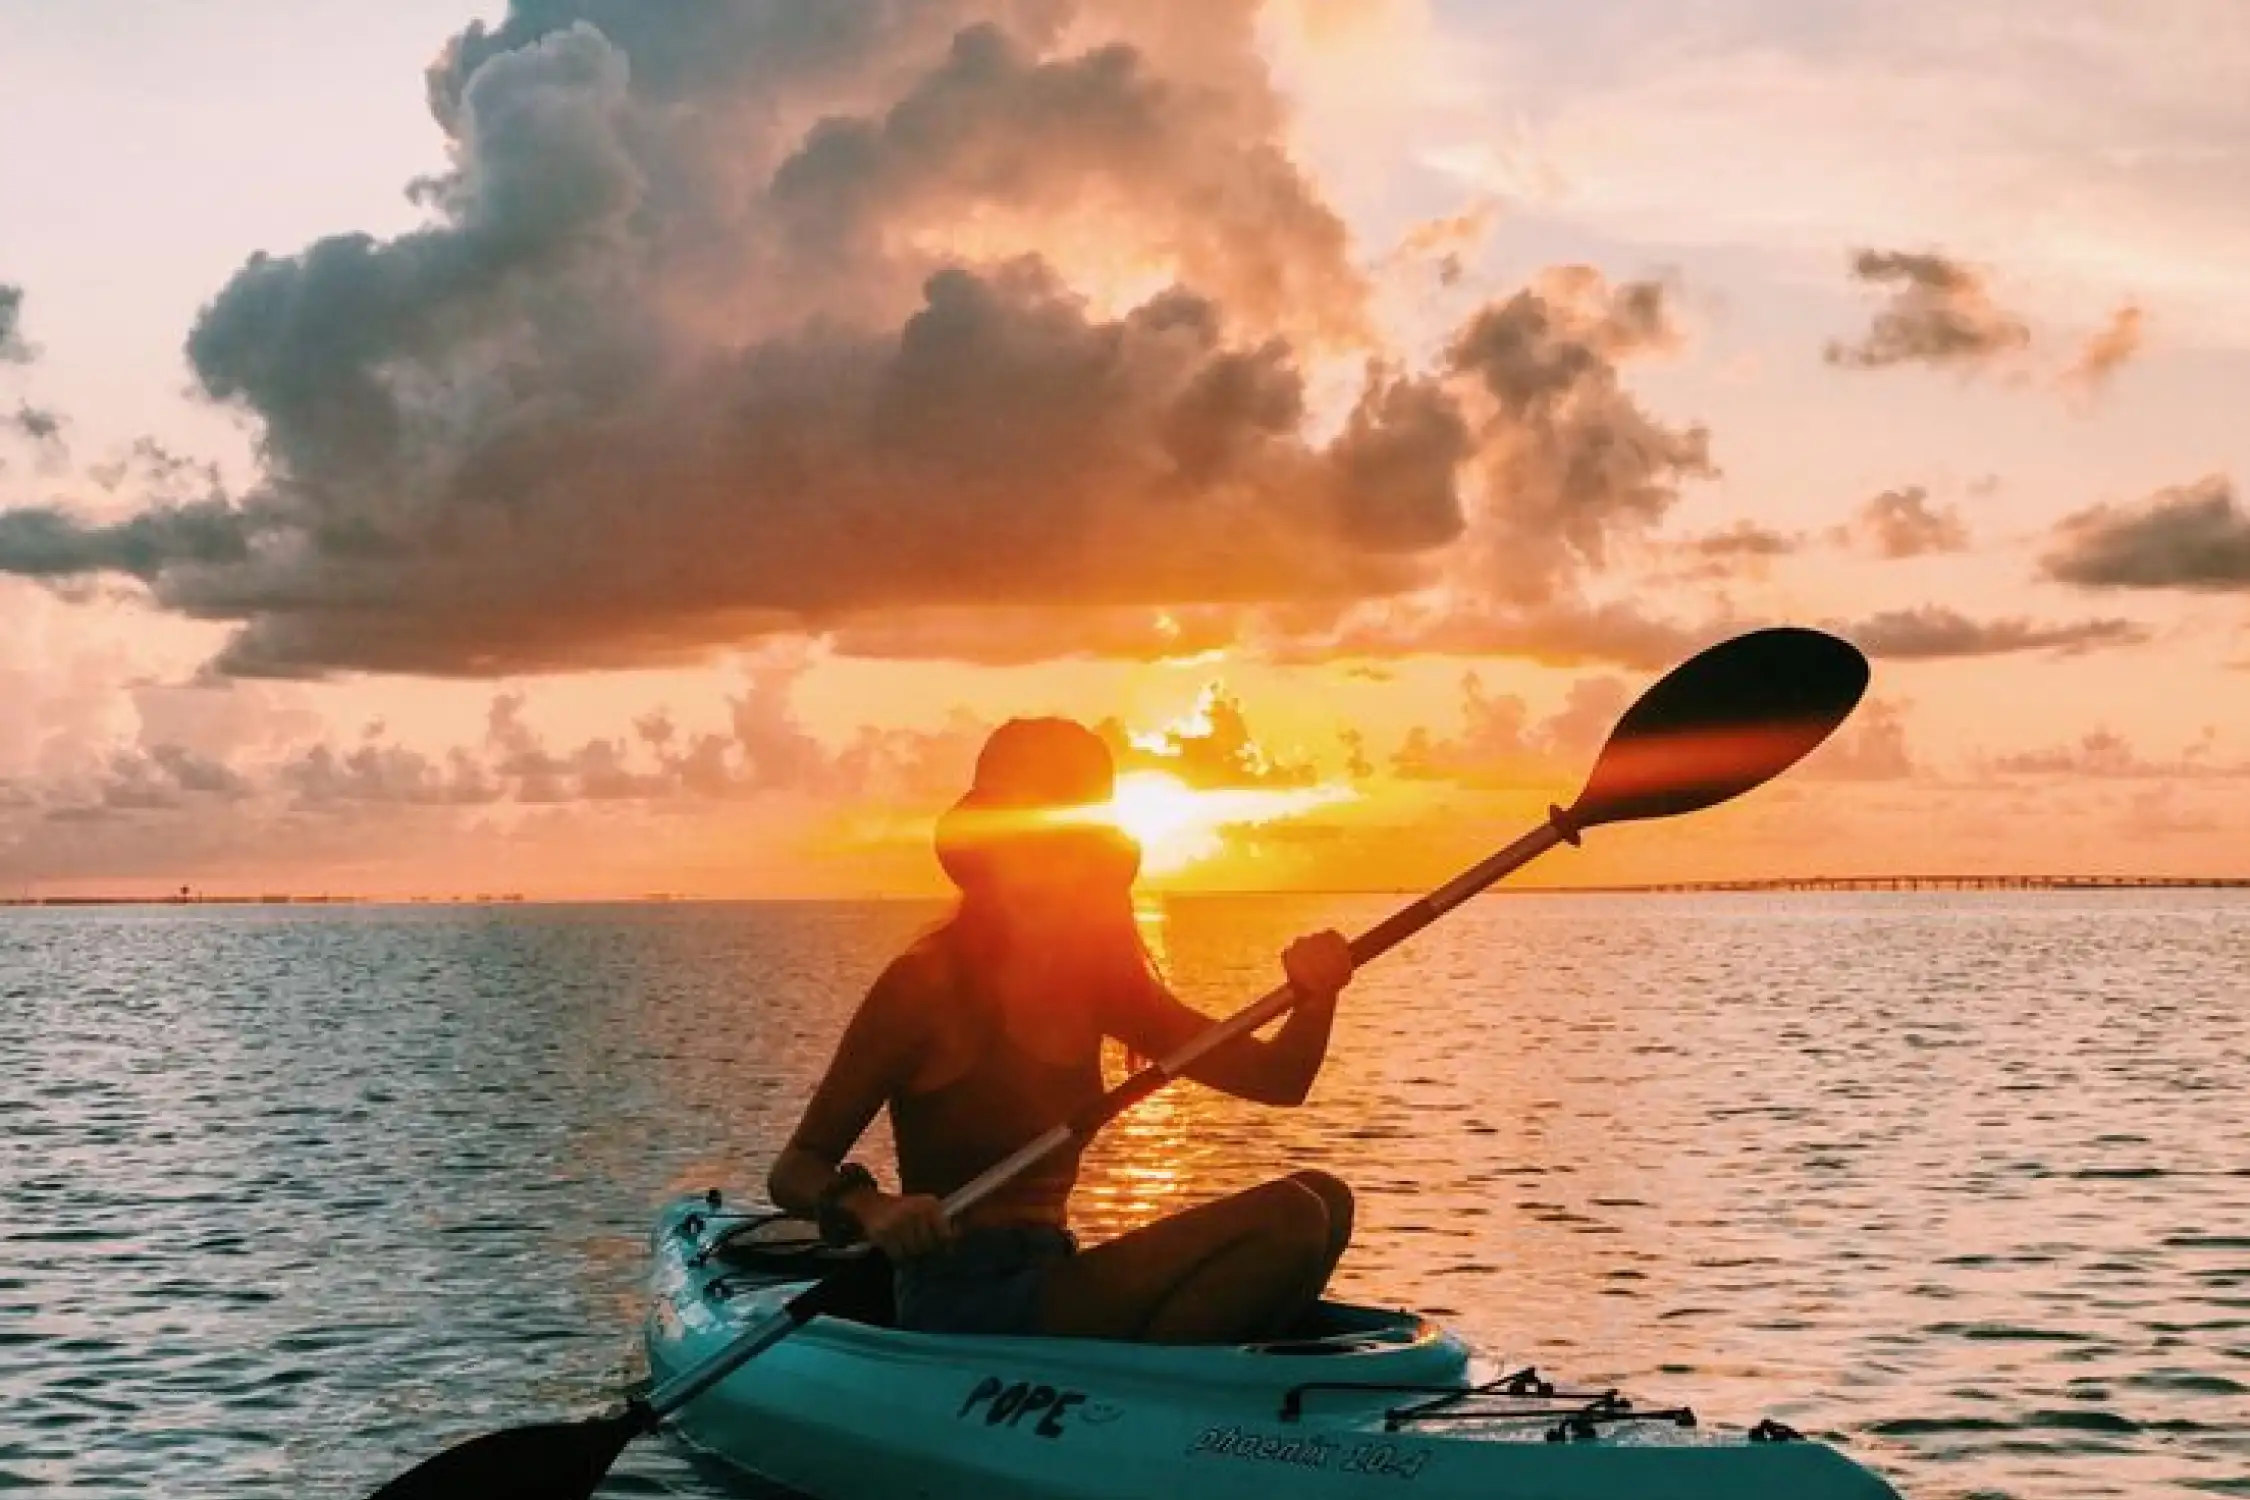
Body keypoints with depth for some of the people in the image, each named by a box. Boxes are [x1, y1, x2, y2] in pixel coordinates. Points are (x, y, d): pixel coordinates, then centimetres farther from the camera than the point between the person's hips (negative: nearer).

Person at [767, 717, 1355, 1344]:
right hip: (959, 1312, -8)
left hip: (1051, 1282, 8)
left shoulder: (1098, 980, 10)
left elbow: (1275, 1077, 9)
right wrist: (869, 1206, -32)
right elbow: (793, 1171, -10)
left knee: (1320, 1201, -5)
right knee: (1290, 1219, -19)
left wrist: (1316, 996, -12)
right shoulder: (929, 981, -9)